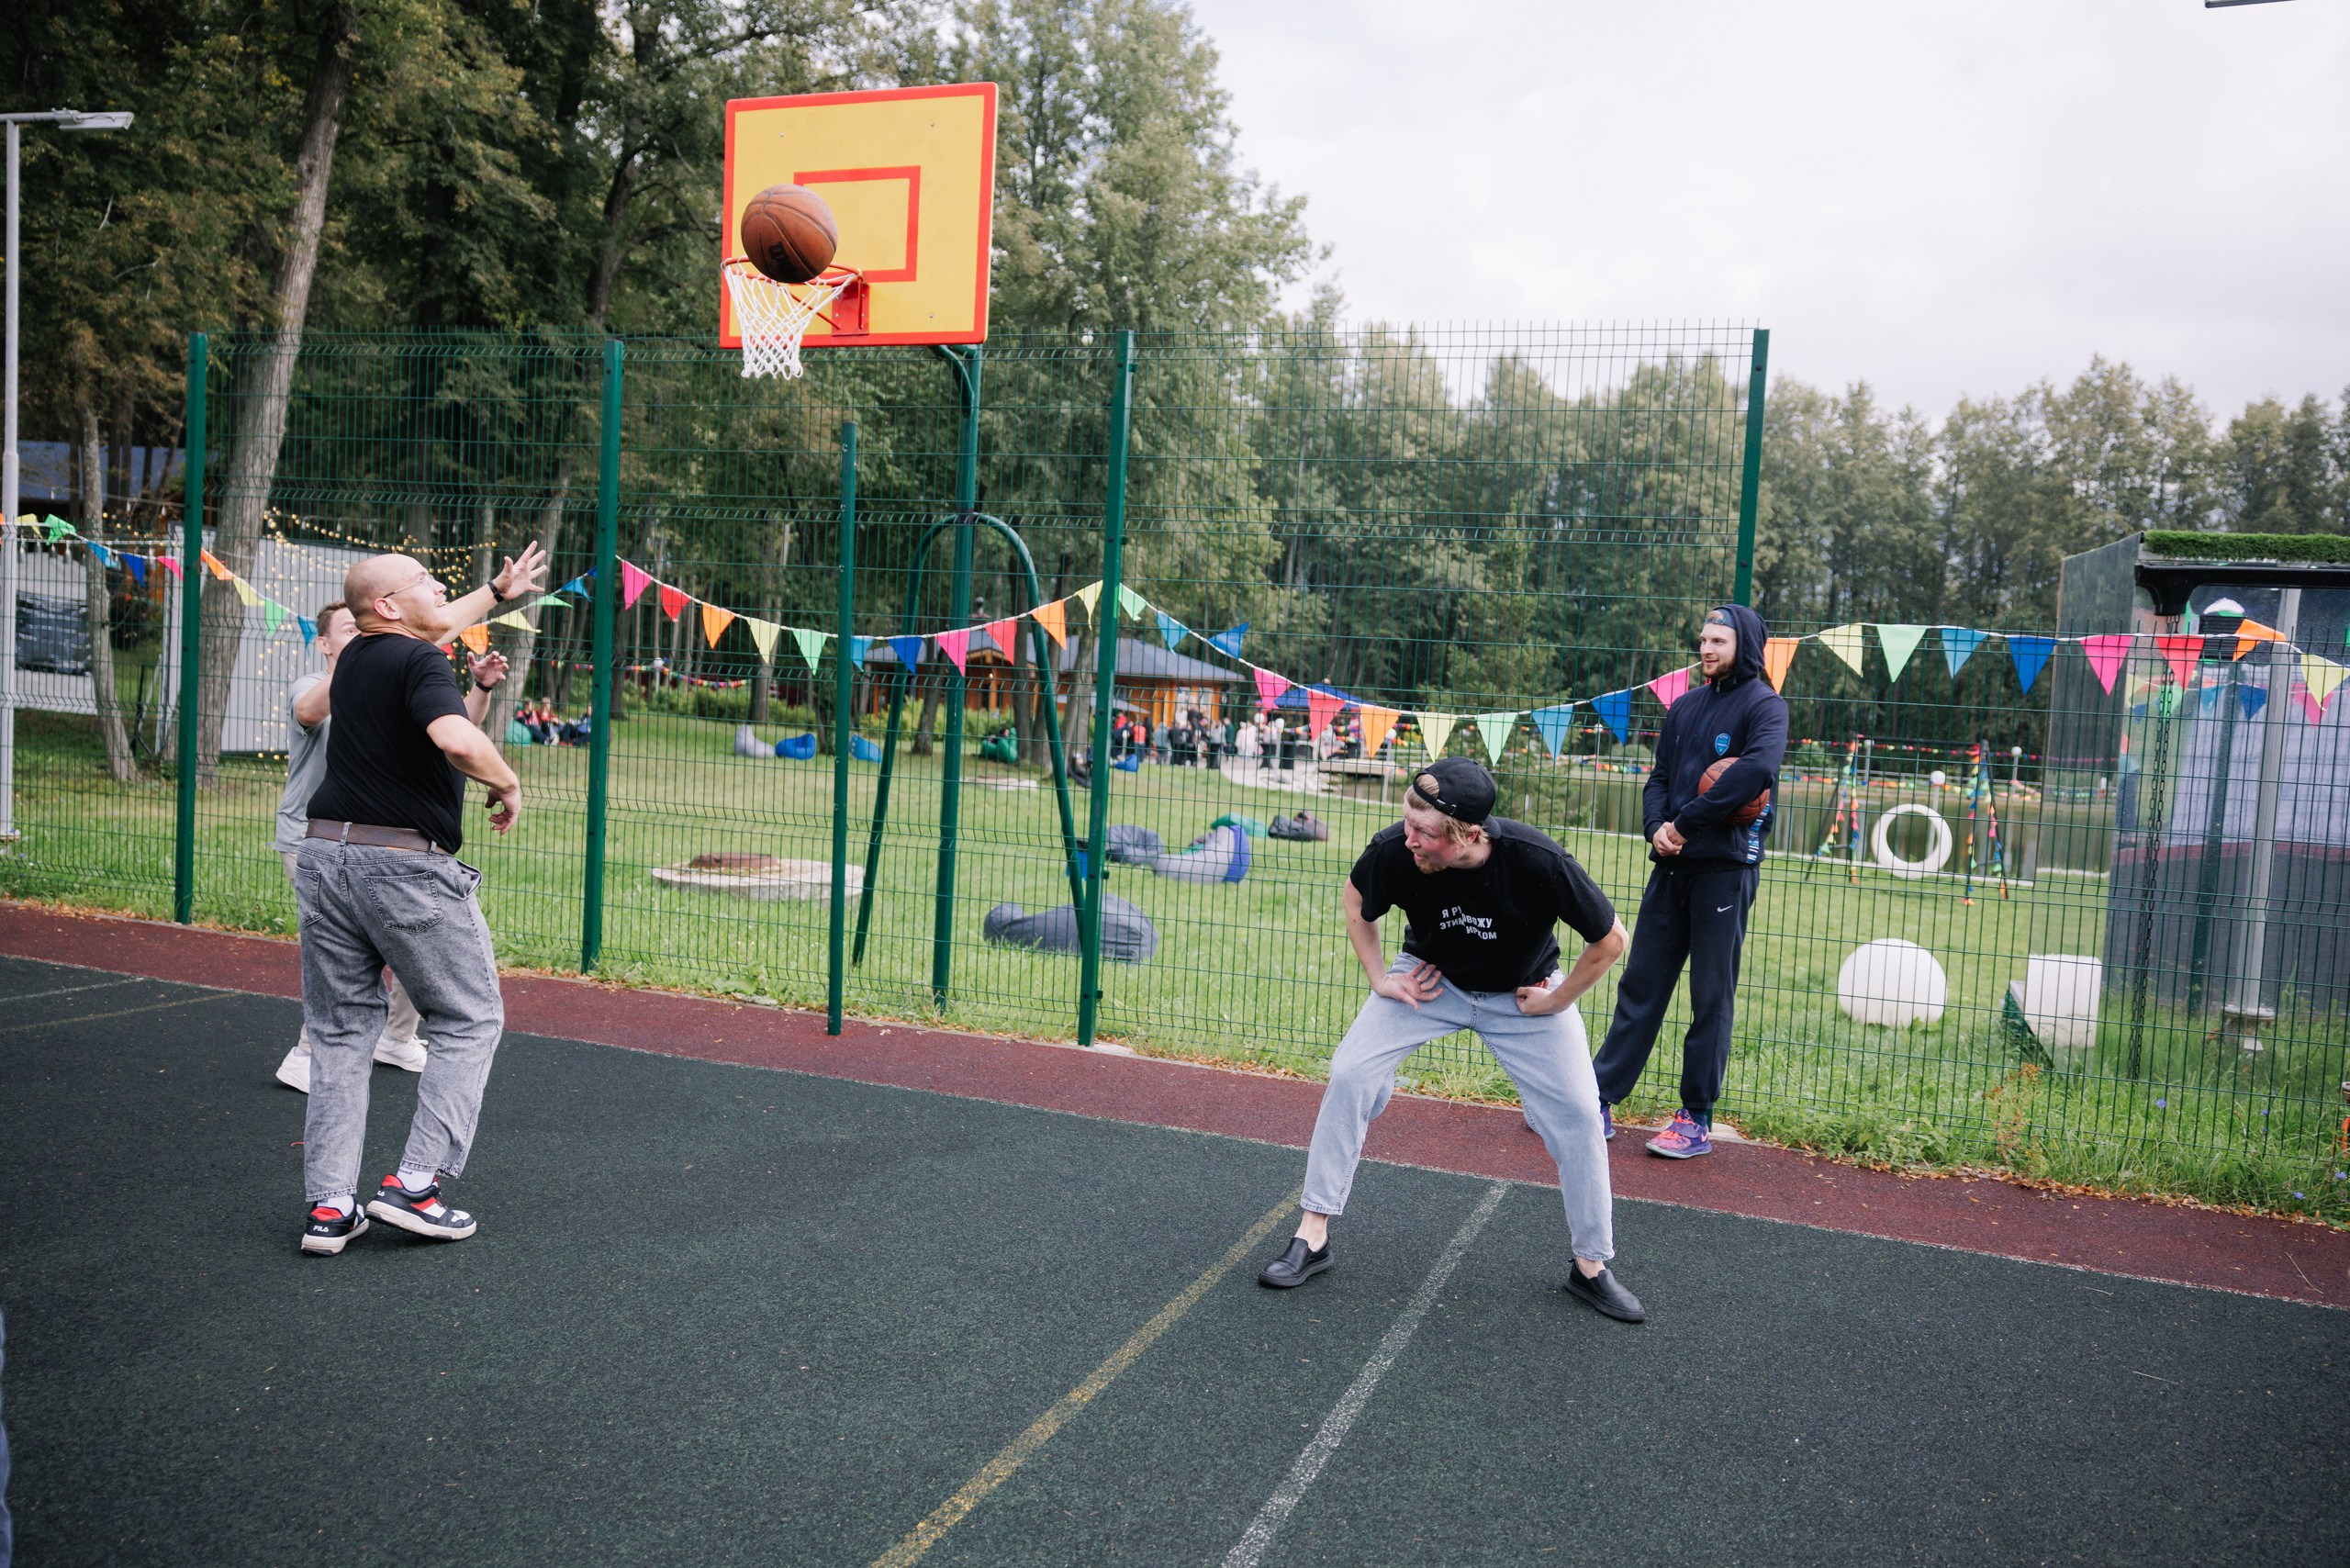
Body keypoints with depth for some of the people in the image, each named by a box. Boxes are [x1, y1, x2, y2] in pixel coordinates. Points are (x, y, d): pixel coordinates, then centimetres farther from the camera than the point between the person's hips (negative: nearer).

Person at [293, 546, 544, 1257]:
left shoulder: (357, 657, 14)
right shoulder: (421, 664, -12)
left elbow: (431, 627, 35)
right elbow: (456, 739, -32)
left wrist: (498, 591, 46)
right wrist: (508, 782, -13)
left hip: (325, 855, 8)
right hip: (408, 868, -7)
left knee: (338, 1032, 12)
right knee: (470, 1019, 7)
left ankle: (329, 1205, 11)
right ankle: (415, 1182, -1)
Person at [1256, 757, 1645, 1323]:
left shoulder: (1537, 862, -37)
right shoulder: (1393, 850, -30)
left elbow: (1609, 940, -19)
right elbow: (1357, 901, -3)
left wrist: (1556, 1001, -11)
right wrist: (1380, 978, -6)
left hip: (1523, 995, -1)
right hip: (1430, 980, 1)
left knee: (1578, 1111, -7)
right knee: (1349, 1074, -12)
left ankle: (1591, 1268, 14)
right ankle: (1313, 1236, 1)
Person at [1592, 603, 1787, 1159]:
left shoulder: (1764, 705, -4)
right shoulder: (1685, 706, 16)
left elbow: (1759, 768, -22)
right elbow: (1659, 778, 14)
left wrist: (1688, 820, -18)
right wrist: (1656, 827, -8)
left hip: (1725, 868, -6)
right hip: (1671, 865, 6)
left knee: (1711, 997, 1)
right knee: (1640, 985, 8)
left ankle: (1697, 1120, 10)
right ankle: (1601, 1099, 14)